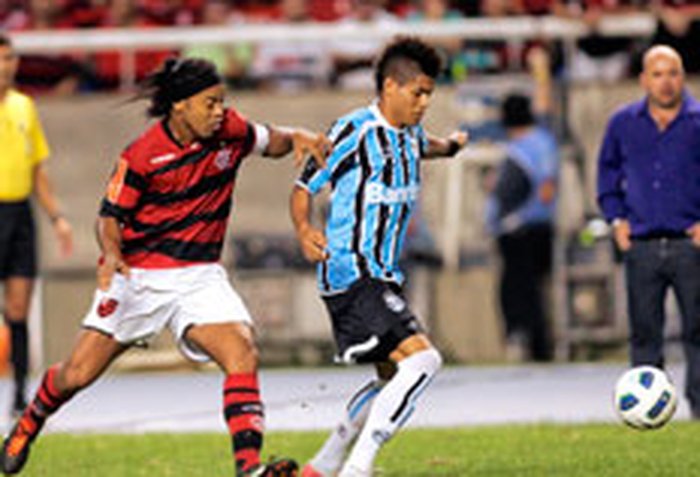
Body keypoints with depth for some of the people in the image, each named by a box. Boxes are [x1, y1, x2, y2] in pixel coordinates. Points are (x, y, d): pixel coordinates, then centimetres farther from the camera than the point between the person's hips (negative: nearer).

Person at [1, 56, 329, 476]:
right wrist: (112, 257, -28)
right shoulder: (141, 156, -16)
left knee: (242, 354, -22)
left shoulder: (229, 130, -4)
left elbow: (270, 141, 16)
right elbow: (110, 216, -8)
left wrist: (296, 138, -6)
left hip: (199, 276, 3)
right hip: (138, 274, -3)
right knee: (78, 374, 1)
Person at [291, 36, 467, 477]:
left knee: (395, 379, 18)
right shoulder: (355, 131, -13)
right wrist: (305, 230, -23)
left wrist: (448, 145, 27)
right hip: (352, 273, -10)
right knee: (422, 360, -22)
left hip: (383, 277, 10)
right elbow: (305, 187, -10)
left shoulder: (409, 134, 13)